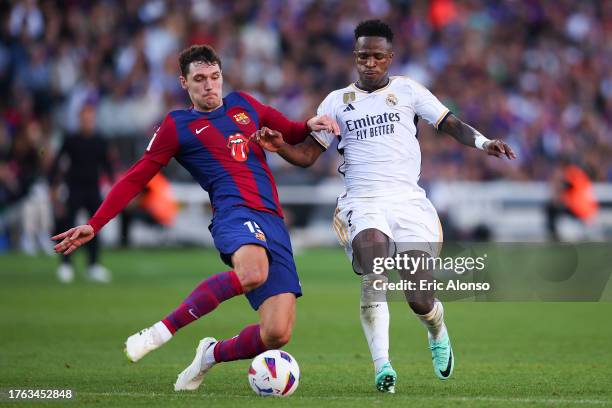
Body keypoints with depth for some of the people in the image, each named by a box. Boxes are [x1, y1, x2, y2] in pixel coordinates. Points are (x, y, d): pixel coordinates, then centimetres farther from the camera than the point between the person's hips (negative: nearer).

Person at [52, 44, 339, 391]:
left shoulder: (243, 105, 22)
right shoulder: (178, 126, 11)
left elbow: (290, 133, 36)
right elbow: (136, 179, 12)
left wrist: (310, 126, 13)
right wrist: (94, 225, 5)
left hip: (273, 223, 5)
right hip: (235, 212, -5)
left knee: (277, 335, -11)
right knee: (253, 272, -42)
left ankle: (213, 354, 20)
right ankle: (164, 330, -29)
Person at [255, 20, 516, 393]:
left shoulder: (408, 90, 11)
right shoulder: (337, 102, 14)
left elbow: (450, 123, 6)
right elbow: (307, 155, 14)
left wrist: (483, 142, -13)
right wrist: (279, 146, -7)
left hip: (408, 200, 0)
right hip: (362, 203, 0)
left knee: (420, 299, -6)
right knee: (374, 278, -31)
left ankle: (438, 334, 31)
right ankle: (382, 367, -32)